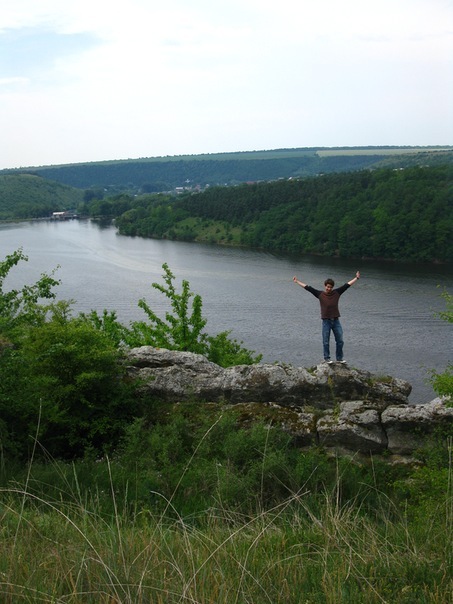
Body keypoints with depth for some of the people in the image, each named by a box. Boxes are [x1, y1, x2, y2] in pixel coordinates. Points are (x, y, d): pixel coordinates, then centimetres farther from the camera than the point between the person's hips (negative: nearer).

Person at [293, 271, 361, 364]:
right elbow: (308, 288, -2)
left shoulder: (337, 293, 3)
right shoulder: (320, 294, -1)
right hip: (326, 321, -2)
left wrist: (356, 278, 3)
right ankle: (327, 358, 15)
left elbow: (347, 285, 5)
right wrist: (297, 282, -3)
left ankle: (340, 358, 18)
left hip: (336, 321, 2)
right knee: (326, 342, 3)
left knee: (340, 341, 6)